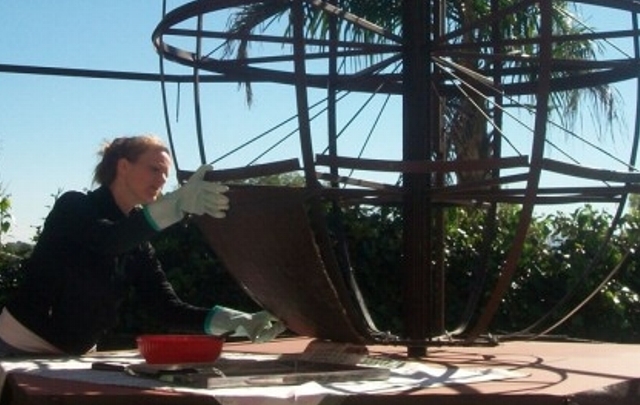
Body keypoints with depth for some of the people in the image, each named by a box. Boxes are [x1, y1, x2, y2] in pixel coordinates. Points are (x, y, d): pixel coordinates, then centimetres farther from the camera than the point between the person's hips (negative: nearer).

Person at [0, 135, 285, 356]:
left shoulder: (138, 247, 4)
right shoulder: (74, 207, -13)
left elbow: (168, 308, -5)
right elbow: (106, 239, -35)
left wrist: (238, 322, -21)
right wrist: (179, 202, -48)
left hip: (75, 357, 6)